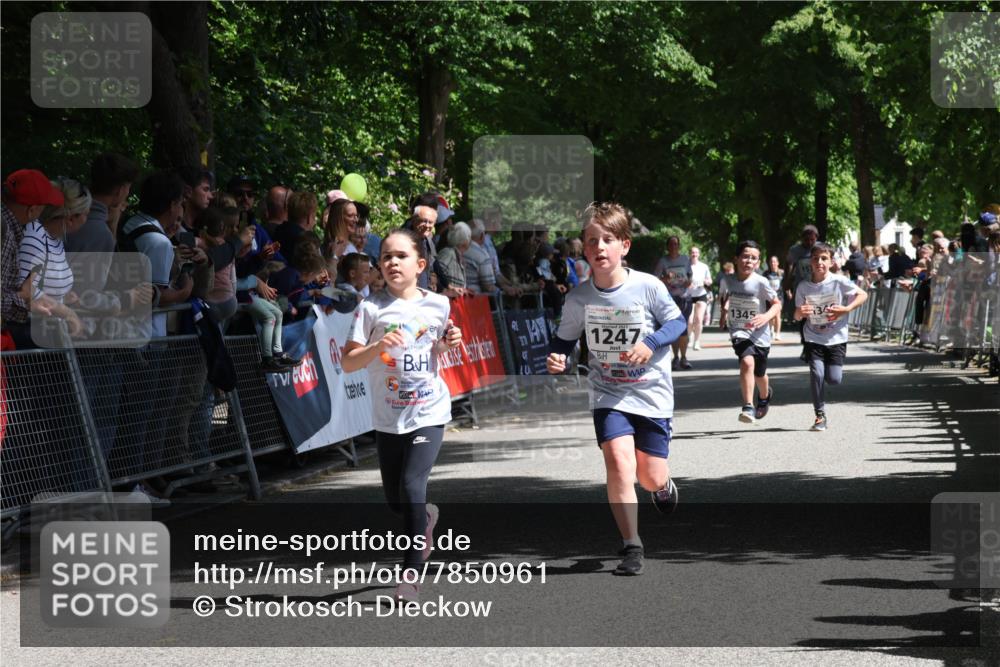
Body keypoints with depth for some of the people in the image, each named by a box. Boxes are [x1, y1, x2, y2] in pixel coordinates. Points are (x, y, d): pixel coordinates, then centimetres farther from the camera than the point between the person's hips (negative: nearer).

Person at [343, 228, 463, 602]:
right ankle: (426, 517, 45)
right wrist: (377, 347, -25)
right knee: (394, 499, 9)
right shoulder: (372, 308, -6)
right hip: (388, 418, 1)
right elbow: (348, 363, -9)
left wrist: (448, 344, -3)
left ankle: (411, 572, -6)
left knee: (412, 486, -16)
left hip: (429, 412, -1)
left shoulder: (438, 305, 0)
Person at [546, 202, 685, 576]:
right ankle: (631, 548, -7)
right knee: (619, 463, -19)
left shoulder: (648, 287, -14)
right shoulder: (578, 298, -8)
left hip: (652, 393, -1)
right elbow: (565, 338, 6)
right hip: (608, 394, 1)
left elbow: (678, 322, -2)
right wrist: (556, 359, -16)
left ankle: (663, 485, 46)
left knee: (651, 477, 5)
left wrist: (651, 344, -19)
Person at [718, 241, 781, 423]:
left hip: (760, 334, 0)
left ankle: (765, 395, 52)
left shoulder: (761, 282, -14)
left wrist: (766, 316, -24)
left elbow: (777, 304, -6)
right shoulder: (727, 281, -6)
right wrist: (724, 310, -3)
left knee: (759, 374, 17)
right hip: (739, 332, 0)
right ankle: (748, 406, -25)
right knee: (747, 362, -28)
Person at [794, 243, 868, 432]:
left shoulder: (839, 282, -10)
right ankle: (820, 415, -1)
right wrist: (801, 312, -20)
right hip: (813, 338, 1)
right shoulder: (803, 287, -3)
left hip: (836, 338, -1)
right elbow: (797, 316, 4)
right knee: (816, 373, -16)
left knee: (834, 379, -8)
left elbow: (863, 295, -3)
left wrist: (846, 309, -18)